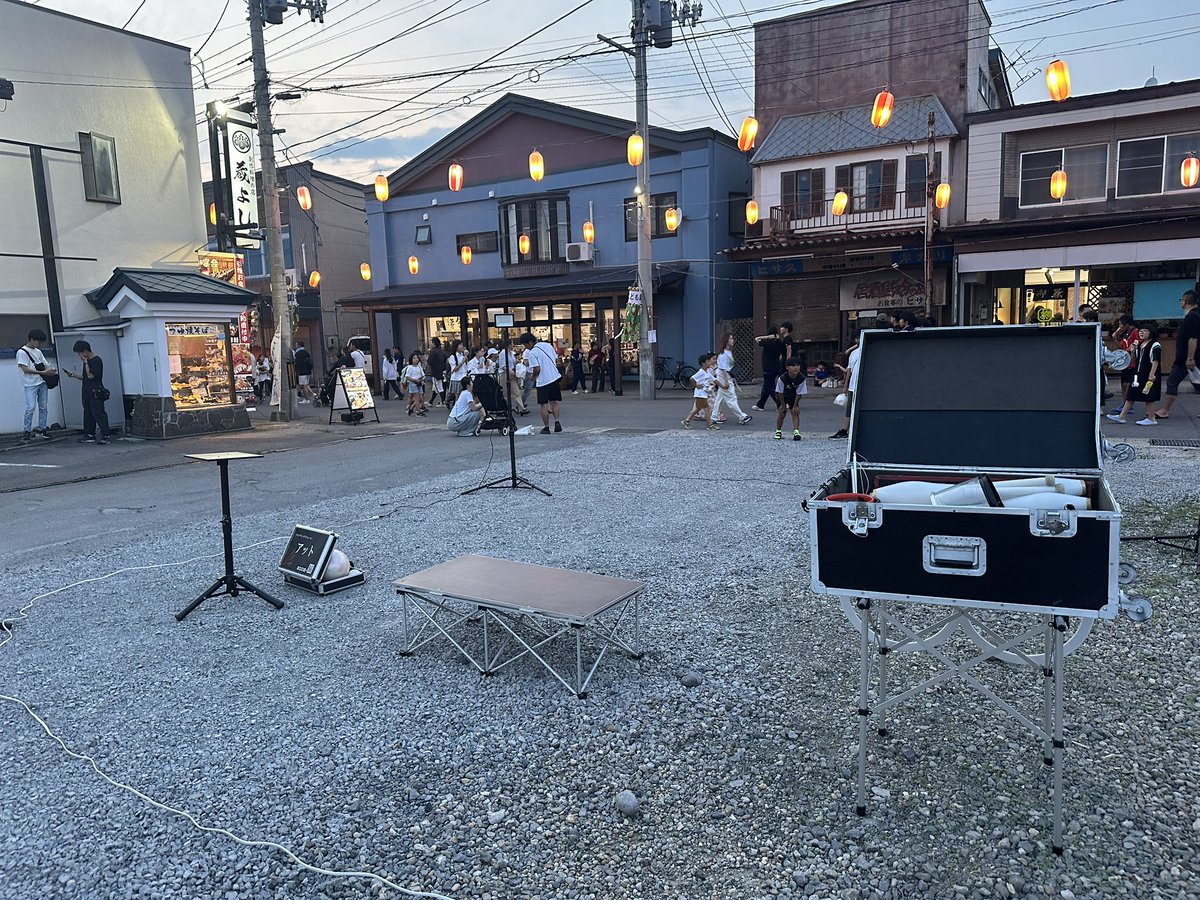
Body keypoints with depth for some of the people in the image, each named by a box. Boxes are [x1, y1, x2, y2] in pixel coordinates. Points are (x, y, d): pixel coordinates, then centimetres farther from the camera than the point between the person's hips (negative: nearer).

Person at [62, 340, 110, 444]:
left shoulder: (97, 360, -10)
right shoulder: (87, 361, 17)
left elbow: (90, 376, -17)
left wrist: (85, 362, -10)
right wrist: (74, 375, 13)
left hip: (96, 393, -9)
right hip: (87, 393, 9)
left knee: (99, 414, -11)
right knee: (88, 414, 10)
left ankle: (105, 436, -12)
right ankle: (90, 435, 15)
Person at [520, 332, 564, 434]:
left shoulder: (532, 353, -14)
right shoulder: (548, 345, 6)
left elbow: (537, 369, -19)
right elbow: (556, 360, 11)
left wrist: (533, 376, 0)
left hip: (542, 381, -6)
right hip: (555, 378, 6)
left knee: (543, 405, 5)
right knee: (554, 402, 16)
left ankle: (546, 427, 8)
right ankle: (557, 421, 1)